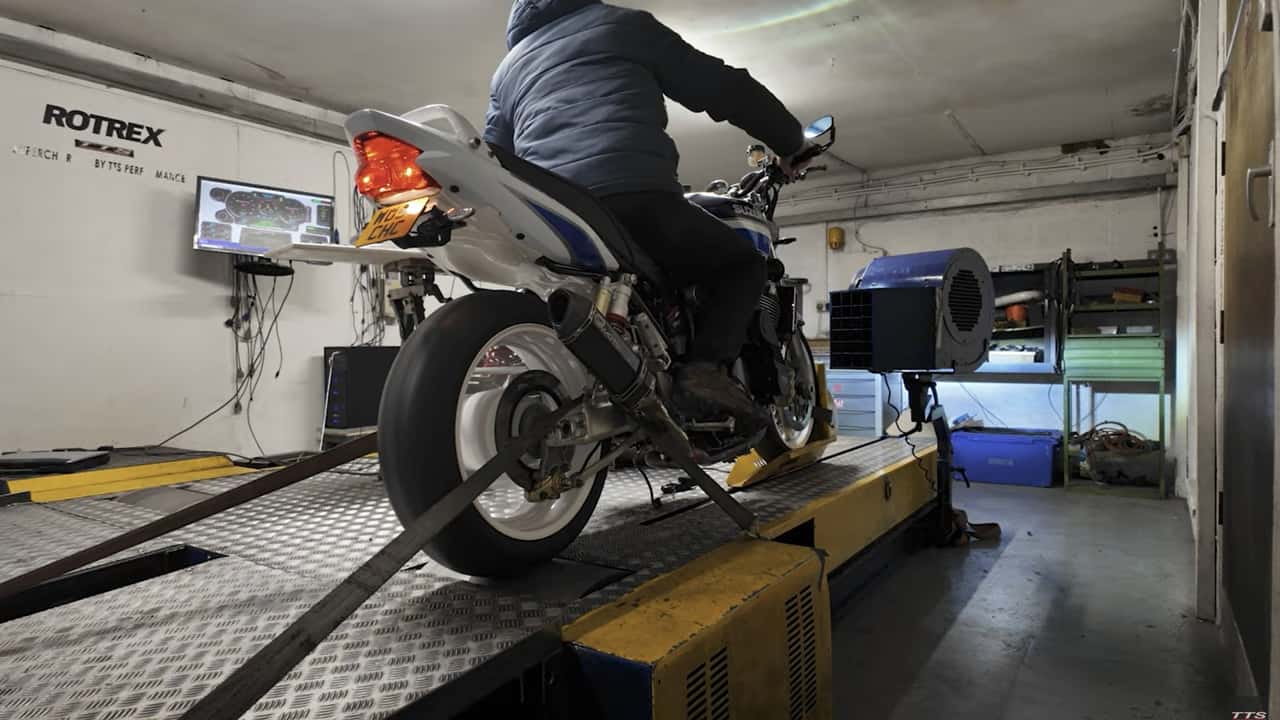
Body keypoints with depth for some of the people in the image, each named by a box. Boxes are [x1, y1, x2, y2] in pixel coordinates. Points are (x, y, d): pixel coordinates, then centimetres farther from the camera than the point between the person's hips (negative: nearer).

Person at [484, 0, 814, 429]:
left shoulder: (508, 70, 33)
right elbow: (722, 86, 17)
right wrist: (791, 143, 28)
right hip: (634, 198, -4)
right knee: (742, 263, 14)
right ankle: (705, 368, -9)